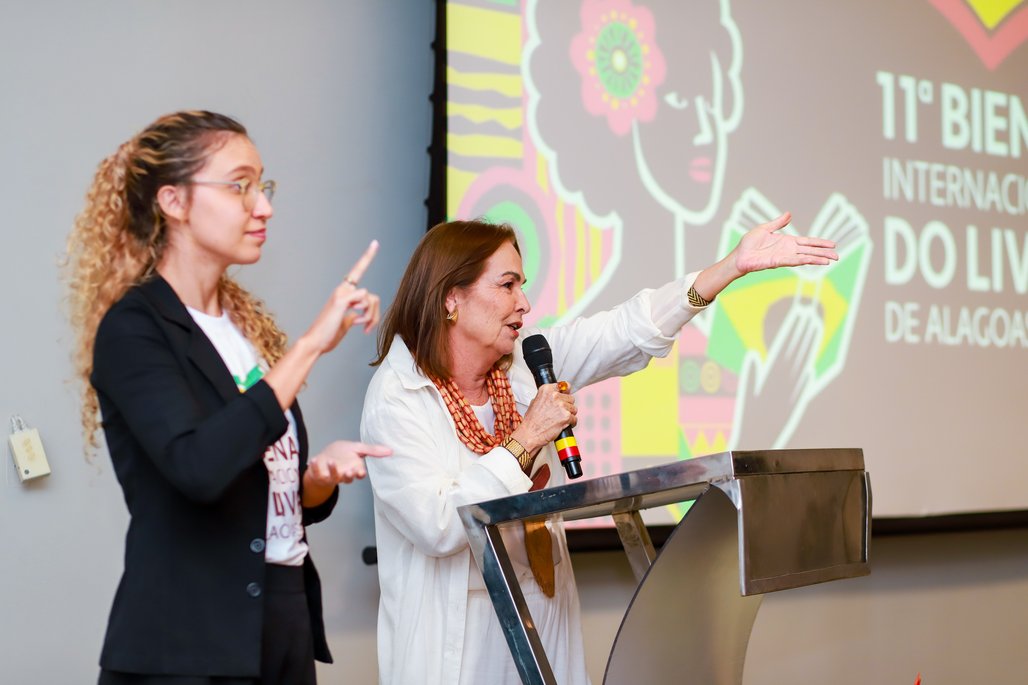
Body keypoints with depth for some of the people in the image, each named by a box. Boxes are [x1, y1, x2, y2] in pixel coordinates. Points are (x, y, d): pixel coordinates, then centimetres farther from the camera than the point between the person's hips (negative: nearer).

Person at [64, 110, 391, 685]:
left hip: (286, 622, 7)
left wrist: (322, 473, -4)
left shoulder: (248, 322, 12)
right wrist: (312, 345, -25)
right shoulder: (133, 329, -10)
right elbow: (197, 467, -28)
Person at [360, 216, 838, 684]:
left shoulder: (523, 362, 2)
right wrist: (527, 439, -21)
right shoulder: (395, 399, -15)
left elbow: (627, 332, -4)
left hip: (545, 614, 6)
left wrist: (735, 264, -11)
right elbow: (437, 527, -24)